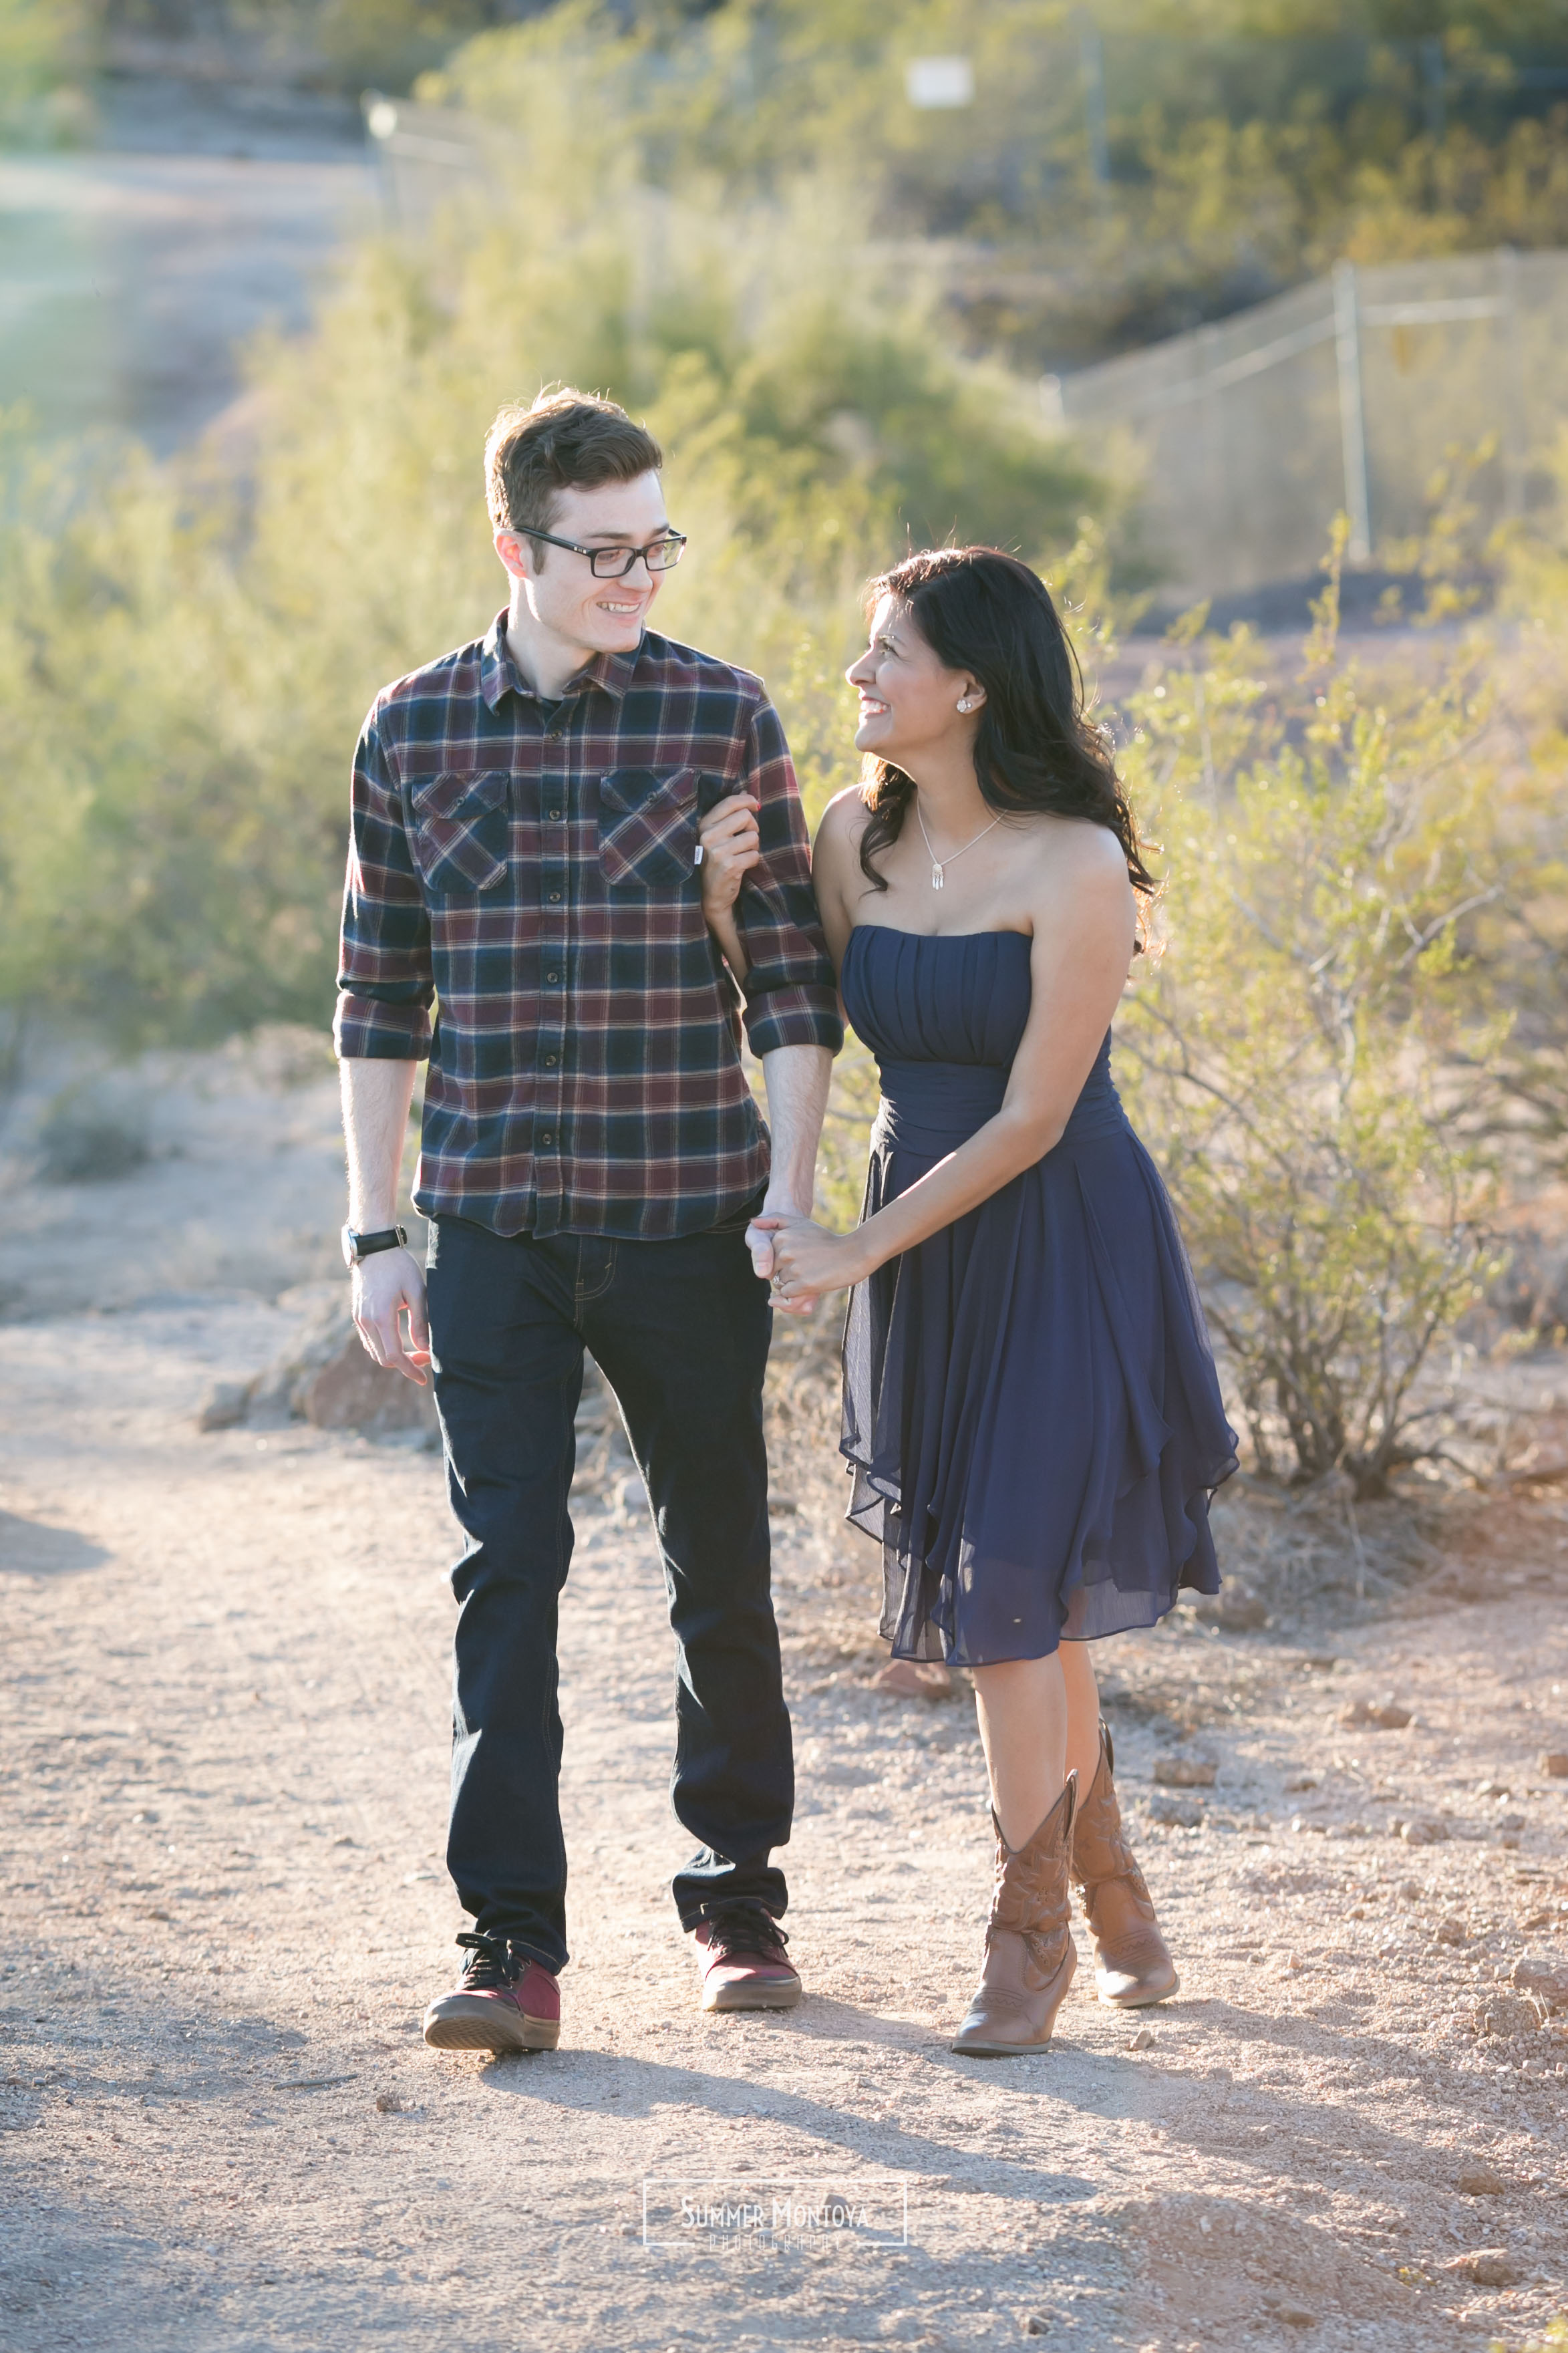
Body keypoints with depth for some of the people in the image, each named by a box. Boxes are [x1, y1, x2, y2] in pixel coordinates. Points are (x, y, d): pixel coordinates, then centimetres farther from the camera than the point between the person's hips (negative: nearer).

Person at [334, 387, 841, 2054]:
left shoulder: (723, 719, -1)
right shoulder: (411, 731, 3)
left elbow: (791, 980, 2)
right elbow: (379, 998, 8)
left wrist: (790, 1189, -8)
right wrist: (375, 1234, 4)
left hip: (688, 1227, 0)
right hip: (493, 1230, 0)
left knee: (720, 1573, 9)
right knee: (506, 1572, -5)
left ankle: (736, 1900, 25)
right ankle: (513, 1945, -2)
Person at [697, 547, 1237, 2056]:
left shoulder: (1075, 868, -16)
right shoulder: (854, 837, 2)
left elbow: (1032, 1121, -16)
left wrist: (859, 1251, -13)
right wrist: (727, 911, -5)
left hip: (1062, 1260, -6)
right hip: (921, 1255, 6)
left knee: (1006, 1589, -8)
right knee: (1023, 1599, 11)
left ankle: (1030, 1935, 5)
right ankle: (1120, 1913, 27)